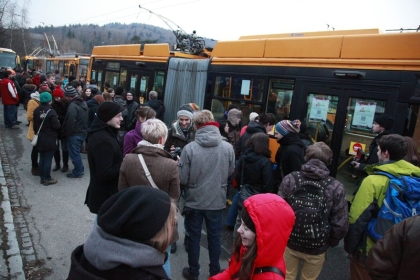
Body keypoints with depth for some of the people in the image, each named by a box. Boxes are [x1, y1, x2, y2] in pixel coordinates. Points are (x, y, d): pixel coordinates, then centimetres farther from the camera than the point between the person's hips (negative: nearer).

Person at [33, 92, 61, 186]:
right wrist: (57, 121, 2)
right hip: (50, 139, -7)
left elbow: (35, 125, 10)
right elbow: (57, 126, -19)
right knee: (48, 159, 2)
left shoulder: (36, 111, 2)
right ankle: (47, 179, 9)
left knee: (42, 159, 15)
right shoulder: (51, 111, -19)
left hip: (40, 139, 7)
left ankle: (42, 177, 24)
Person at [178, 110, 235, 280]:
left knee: (193, 237, 17)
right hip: (217, 201, 2)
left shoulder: (189, 148, -19)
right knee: (214, 237, 19)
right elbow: (230, 172, 3)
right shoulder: (228, 148, -13)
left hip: (194, 201, -1)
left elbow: (182, 179, -14)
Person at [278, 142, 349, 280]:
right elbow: (340, 226, -13)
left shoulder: (290, 179, -15)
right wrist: (330, 242, 7)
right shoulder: (336, 188, -17)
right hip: (317, 247, 0)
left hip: (289, 241, 1)